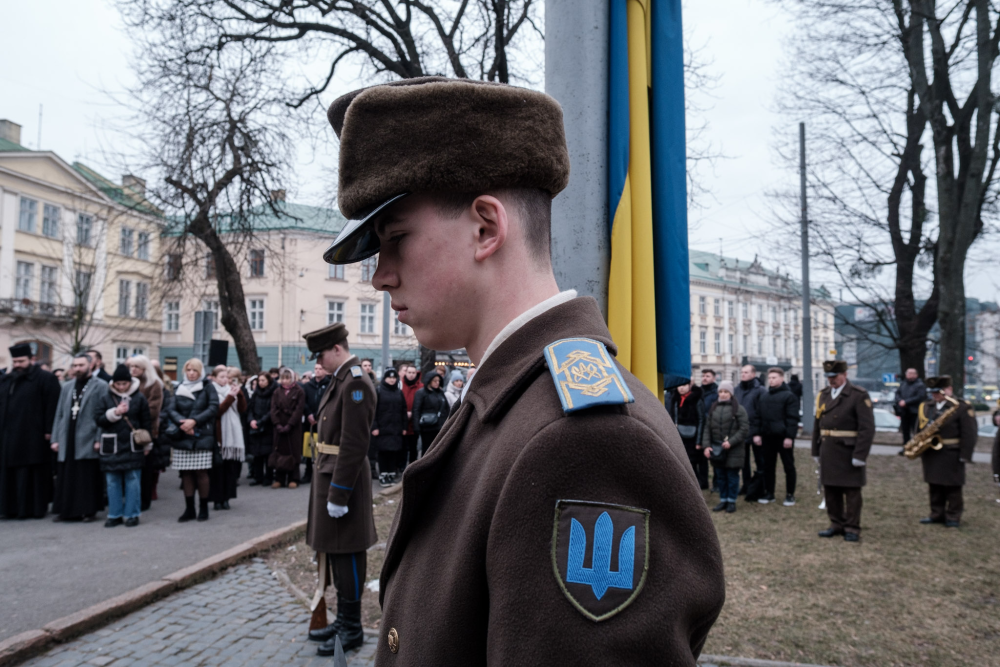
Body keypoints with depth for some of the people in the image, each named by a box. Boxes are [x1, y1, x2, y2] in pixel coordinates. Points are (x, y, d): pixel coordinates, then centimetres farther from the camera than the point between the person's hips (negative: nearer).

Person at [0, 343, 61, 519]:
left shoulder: (45, 378, -5)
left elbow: (52, 405, -10)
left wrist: (49, 430, -15)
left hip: (32, 437, -6)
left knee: (32, 475, 0)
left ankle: (34, 508, 8)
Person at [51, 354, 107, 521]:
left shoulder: (100, 386, -2)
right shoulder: (67, 387, 16)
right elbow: (59, 414, 15)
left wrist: (99, 440, -13)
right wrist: (55, 438, 9)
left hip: (88, 440, -5)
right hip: (68, 440, 5)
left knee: (88, 477, -1)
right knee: (66, 477, 7)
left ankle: (88, 510, 8)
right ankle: (65, 509, 15)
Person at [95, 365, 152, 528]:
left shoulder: (139, 397, 0)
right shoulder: (104, 396, 1)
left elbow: (146, 422, 5)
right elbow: (99, 419, -3)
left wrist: (147, 444, 6)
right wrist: (115, 413, -19)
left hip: (132, 445, -1)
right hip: (111, 446, 1)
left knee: (132, 481, 3)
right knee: (112, 482, 8)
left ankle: (131, 514, 12)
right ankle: (115, 514, 18)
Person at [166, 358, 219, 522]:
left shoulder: (208, 389, 2)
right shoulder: (179, 389, 10)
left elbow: (213, 408, -7)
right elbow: (171, 410, 2)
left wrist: (194, 421, -16)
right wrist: (182, 422, -16)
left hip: (202, 437, -3)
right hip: (182, 437, 3)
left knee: (201, 472, -4)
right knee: (186, 473, 4)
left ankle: (203, 508, 9)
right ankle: (189, 509, 14)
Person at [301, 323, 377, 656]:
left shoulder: (355, 383, -19)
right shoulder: (341, 379, 11)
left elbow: (354, 445, -22)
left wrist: (338, 494, -20)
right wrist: (328, 486, 12)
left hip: (344, 479, -10)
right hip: (330, 475, 10)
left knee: (346, 555, 2)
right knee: (334, 551, 17)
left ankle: (352, 629, 15)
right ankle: (343, 619, 31)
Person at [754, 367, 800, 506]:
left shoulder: (789, 396, -5)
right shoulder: (763, 397, 13)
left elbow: (792, 419, -11)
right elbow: (758, 417, 13)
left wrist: (789, 436, -17)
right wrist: (756, 433, 4)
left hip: (784, 438, -5)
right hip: (767, 437, 6)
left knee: (789, 467, 4)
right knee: (768, 467, 11)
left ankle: (790, 495, 13)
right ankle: (769, 493, 20)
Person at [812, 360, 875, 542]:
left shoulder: (859, 395, -9)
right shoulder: (823, 395, 10)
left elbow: (867, 428, -13)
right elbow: (818, 425, 15)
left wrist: (860, 455, -17)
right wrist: (816, 451, 13)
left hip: (848, 454, -5)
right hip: (828, 454, 6)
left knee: (851, 492, 4)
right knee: (830, 490, 11)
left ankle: (852, 528, 14)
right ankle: (836, 524, 23)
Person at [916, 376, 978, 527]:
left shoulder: (962, 408, -8)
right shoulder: (925, 407, 10)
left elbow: (969, 434, -11)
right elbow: (919, 429, 18)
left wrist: (964, 455, -13)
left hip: (951, 455, -6)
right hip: (930, 454, 6)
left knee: (952, 488, 3)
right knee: (934, 486, 12)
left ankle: (953, 517, 12)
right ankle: (936, 515, 21)